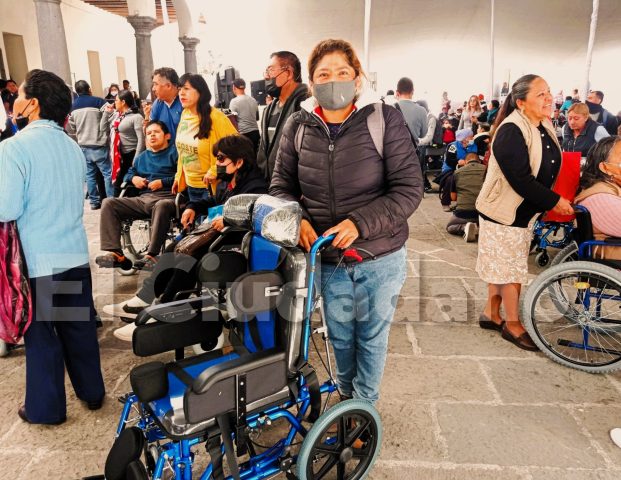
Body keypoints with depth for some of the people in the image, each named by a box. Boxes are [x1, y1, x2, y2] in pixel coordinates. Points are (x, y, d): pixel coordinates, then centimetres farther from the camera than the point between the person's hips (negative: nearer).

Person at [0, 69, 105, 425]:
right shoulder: (72, 146, 6)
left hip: (38, 261, -5)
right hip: (76, 253, 6)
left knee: (41, 333, 9)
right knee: (80, 325, 17)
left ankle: (46, 409, 25)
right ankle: (92, 392, 32)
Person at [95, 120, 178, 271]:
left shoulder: (174, 152, 12)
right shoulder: (142, 157, 32)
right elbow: (129, 173, 38)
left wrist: (163, 182, -8)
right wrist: (133, 178, 16)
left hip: (167, 197, -6)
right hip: (142, 199, 6)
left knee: (162, 206, -43)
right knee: (109, 203, -14)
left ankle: (152, 255, -41)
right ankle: (115, 253, -26)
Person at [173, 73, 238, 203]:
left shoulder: (215, 117, -18)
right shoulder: (185, 115, 3)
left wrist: (214, 171, -20)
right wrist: (179, 176, 15)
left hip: (211, 186, -7)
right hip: (190, 185, 7)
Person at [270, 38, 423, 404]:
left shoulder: (385, 119, -11)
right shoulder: (299, 126, -1)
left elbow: (409, 188, -14)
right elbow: (282, 185, 6)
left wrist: (360, 223, -25)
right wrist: (297, 218, -15)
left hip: (380, 257, -2)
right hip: (328, 257, 3)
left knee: (372, 335, 16)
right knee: (340, 334, 21)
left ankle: (365, 404, 40)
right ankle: (346, 395, 48)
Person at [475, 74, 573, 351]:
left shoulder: (544, 126, 4)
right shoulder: (511, 132, -23)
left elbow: (549, 169, 9)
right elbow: (520, 179, -27)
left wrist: (560, 198, -3)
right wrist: (554, 201, -20)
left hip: (525, 211, 8)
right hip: (503, 212, -8)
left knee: (501, 266, 17)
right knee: (512, 269, 4)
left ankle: (491, 313, 32)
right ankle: (513, 325, 20)